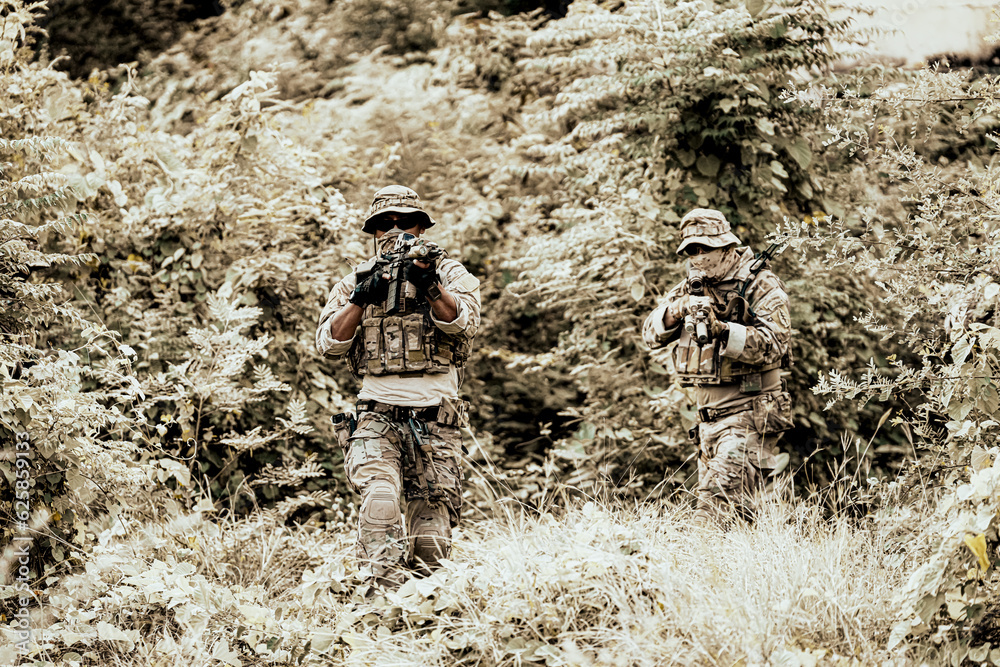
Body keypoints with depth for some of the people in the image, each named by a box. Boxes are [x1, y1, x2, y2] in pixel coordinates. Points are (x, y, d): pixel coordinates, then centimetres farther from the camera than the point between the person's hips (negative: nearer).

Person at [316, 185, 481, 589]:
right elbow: (329, 343, 3)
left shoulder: (451, 275, 10)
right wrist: (362, 297, -10)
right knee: (381, 501, -27)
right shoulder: (355, 282, 15)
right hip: (377, 417, 0)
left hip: (435, 422, 0)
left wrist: (429, 286, -27)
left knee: (431, 538, 2)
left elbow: (463, 324, -10)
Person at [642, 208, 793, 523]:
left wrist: (722, 330, -32)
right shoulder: (691, 288, 12)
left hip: (748, 413, -7)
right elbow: (651, 335, 6)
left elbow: (773, 344, -20)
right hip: (709, 414, 7)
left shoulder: (761, 286, -8)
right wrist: (675, 312, -16)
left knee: (718, 499, -20)